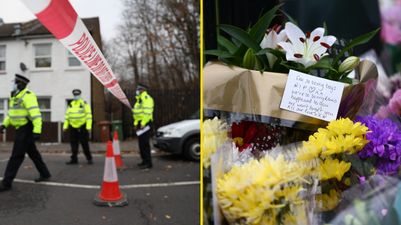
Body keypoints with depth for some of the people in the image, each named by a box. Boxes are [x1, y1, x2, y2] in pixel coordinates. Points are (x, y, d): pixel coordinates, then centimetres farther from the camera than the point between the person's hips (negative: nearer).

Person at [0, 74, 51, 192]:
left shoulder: (27, 96, -16)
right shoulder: (15, 97, 15)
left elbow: (36, 114, -24)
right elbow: (11, 113, 23)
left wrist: (37, 131, -29)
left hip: (26, 129, -10)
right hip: (21, 129, 10)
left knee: (16, 156, -6)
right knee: (33, 153, 15)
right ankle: (45, 174, 26)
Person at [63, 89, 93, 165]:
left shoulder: (84, 104, -2)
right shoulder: (70, 105, 14)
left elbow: (89, 115, -8)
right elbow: (67, 116, 18)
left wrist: (88, 126, -15)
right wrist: (65, 126, 11)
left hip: (82, 127, -5)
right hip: (73, 127, 5)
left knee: (85, 144, -2)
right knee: (73, 145, 6)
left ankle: (89, 159, 8)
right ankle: (74, 159, 15)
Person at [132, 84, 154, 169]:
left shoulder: (147, 98, -11)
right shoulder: (139, 99, 23)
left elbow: (147, 112, -20)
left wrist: (143, 123, -24)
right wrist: (136, 123, 18)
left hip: (145, 123, -10)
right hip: (140, 123, 10)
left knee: (144, 143, -13)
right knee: (141, 143, 13)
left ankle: (148, 163, -11)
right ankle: (145, 161, 21)